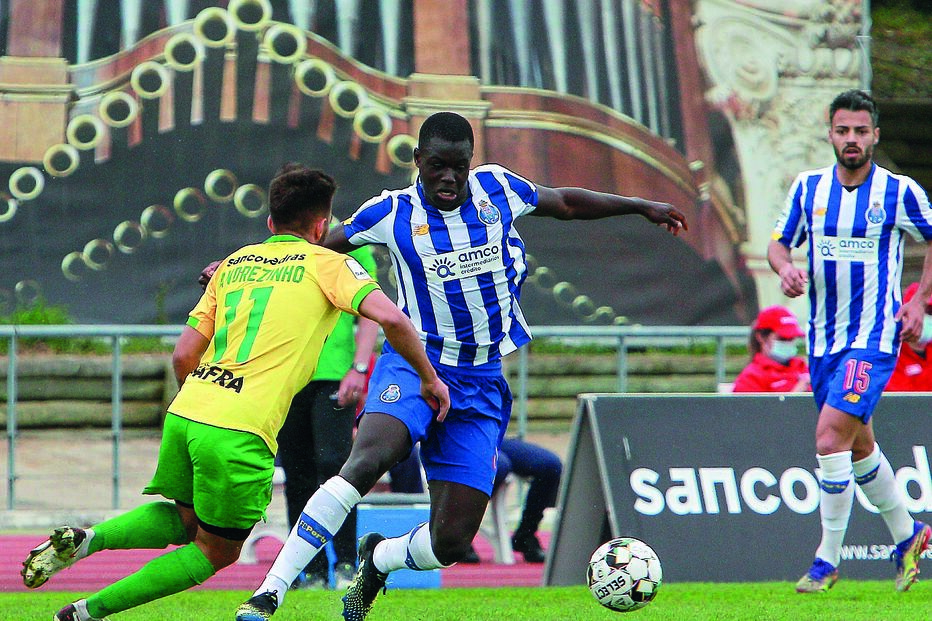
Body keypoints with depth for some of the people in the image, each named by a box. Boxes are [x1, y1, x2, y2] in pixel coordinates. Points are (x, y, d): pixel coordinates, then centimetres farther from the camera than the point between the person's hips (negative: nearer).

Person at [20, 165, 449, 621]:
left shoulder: (233, 264, 19)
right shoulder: (325, 264, 6)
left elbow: (183, 355, 16)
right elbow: (390, 318, -8)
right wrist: (429, 378, 4)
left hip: (185, 412, 6)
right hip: (241, 430, -6)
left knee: (184, 520, 28)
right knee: (217, 552, 12)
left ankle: (85, 540, 3)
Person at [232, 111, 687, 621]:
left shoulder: (496, 188, 2)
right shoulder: (391, 213, -5)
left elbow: (565, 203, 20)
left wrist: (642, 207, 27)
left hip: (481, 383, 3)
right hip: (414, 365, -3)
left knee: (451, 541, -5)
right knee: (366, 461, -34)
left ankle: (378, 560, 31)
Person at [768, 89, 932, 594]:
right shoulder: (809, 187, 3)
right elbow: (779, 243, 9)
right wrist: (785, 269, -13)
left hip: (875, 336, -5)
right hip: (823, 338, 5)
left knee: (831, 435, -19)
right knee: (858, 444, 16)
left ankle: (827, 559, -11)